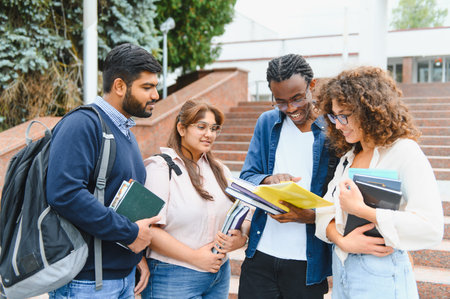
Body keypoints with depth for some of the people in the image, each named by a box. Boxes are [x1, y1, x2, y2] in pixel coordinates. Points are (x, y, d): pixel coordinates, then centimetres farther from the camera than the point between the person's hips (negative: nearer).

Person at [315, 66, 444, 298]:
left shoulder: (404, 152, -11)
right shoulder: (348, 157, 12)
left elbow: (431, 228, -22)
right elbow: (325, 210, 6)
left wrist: (360, 209, -20)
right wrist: (341, 240, -15)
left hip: (381, 277, -6)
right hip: (341, 270, 7)